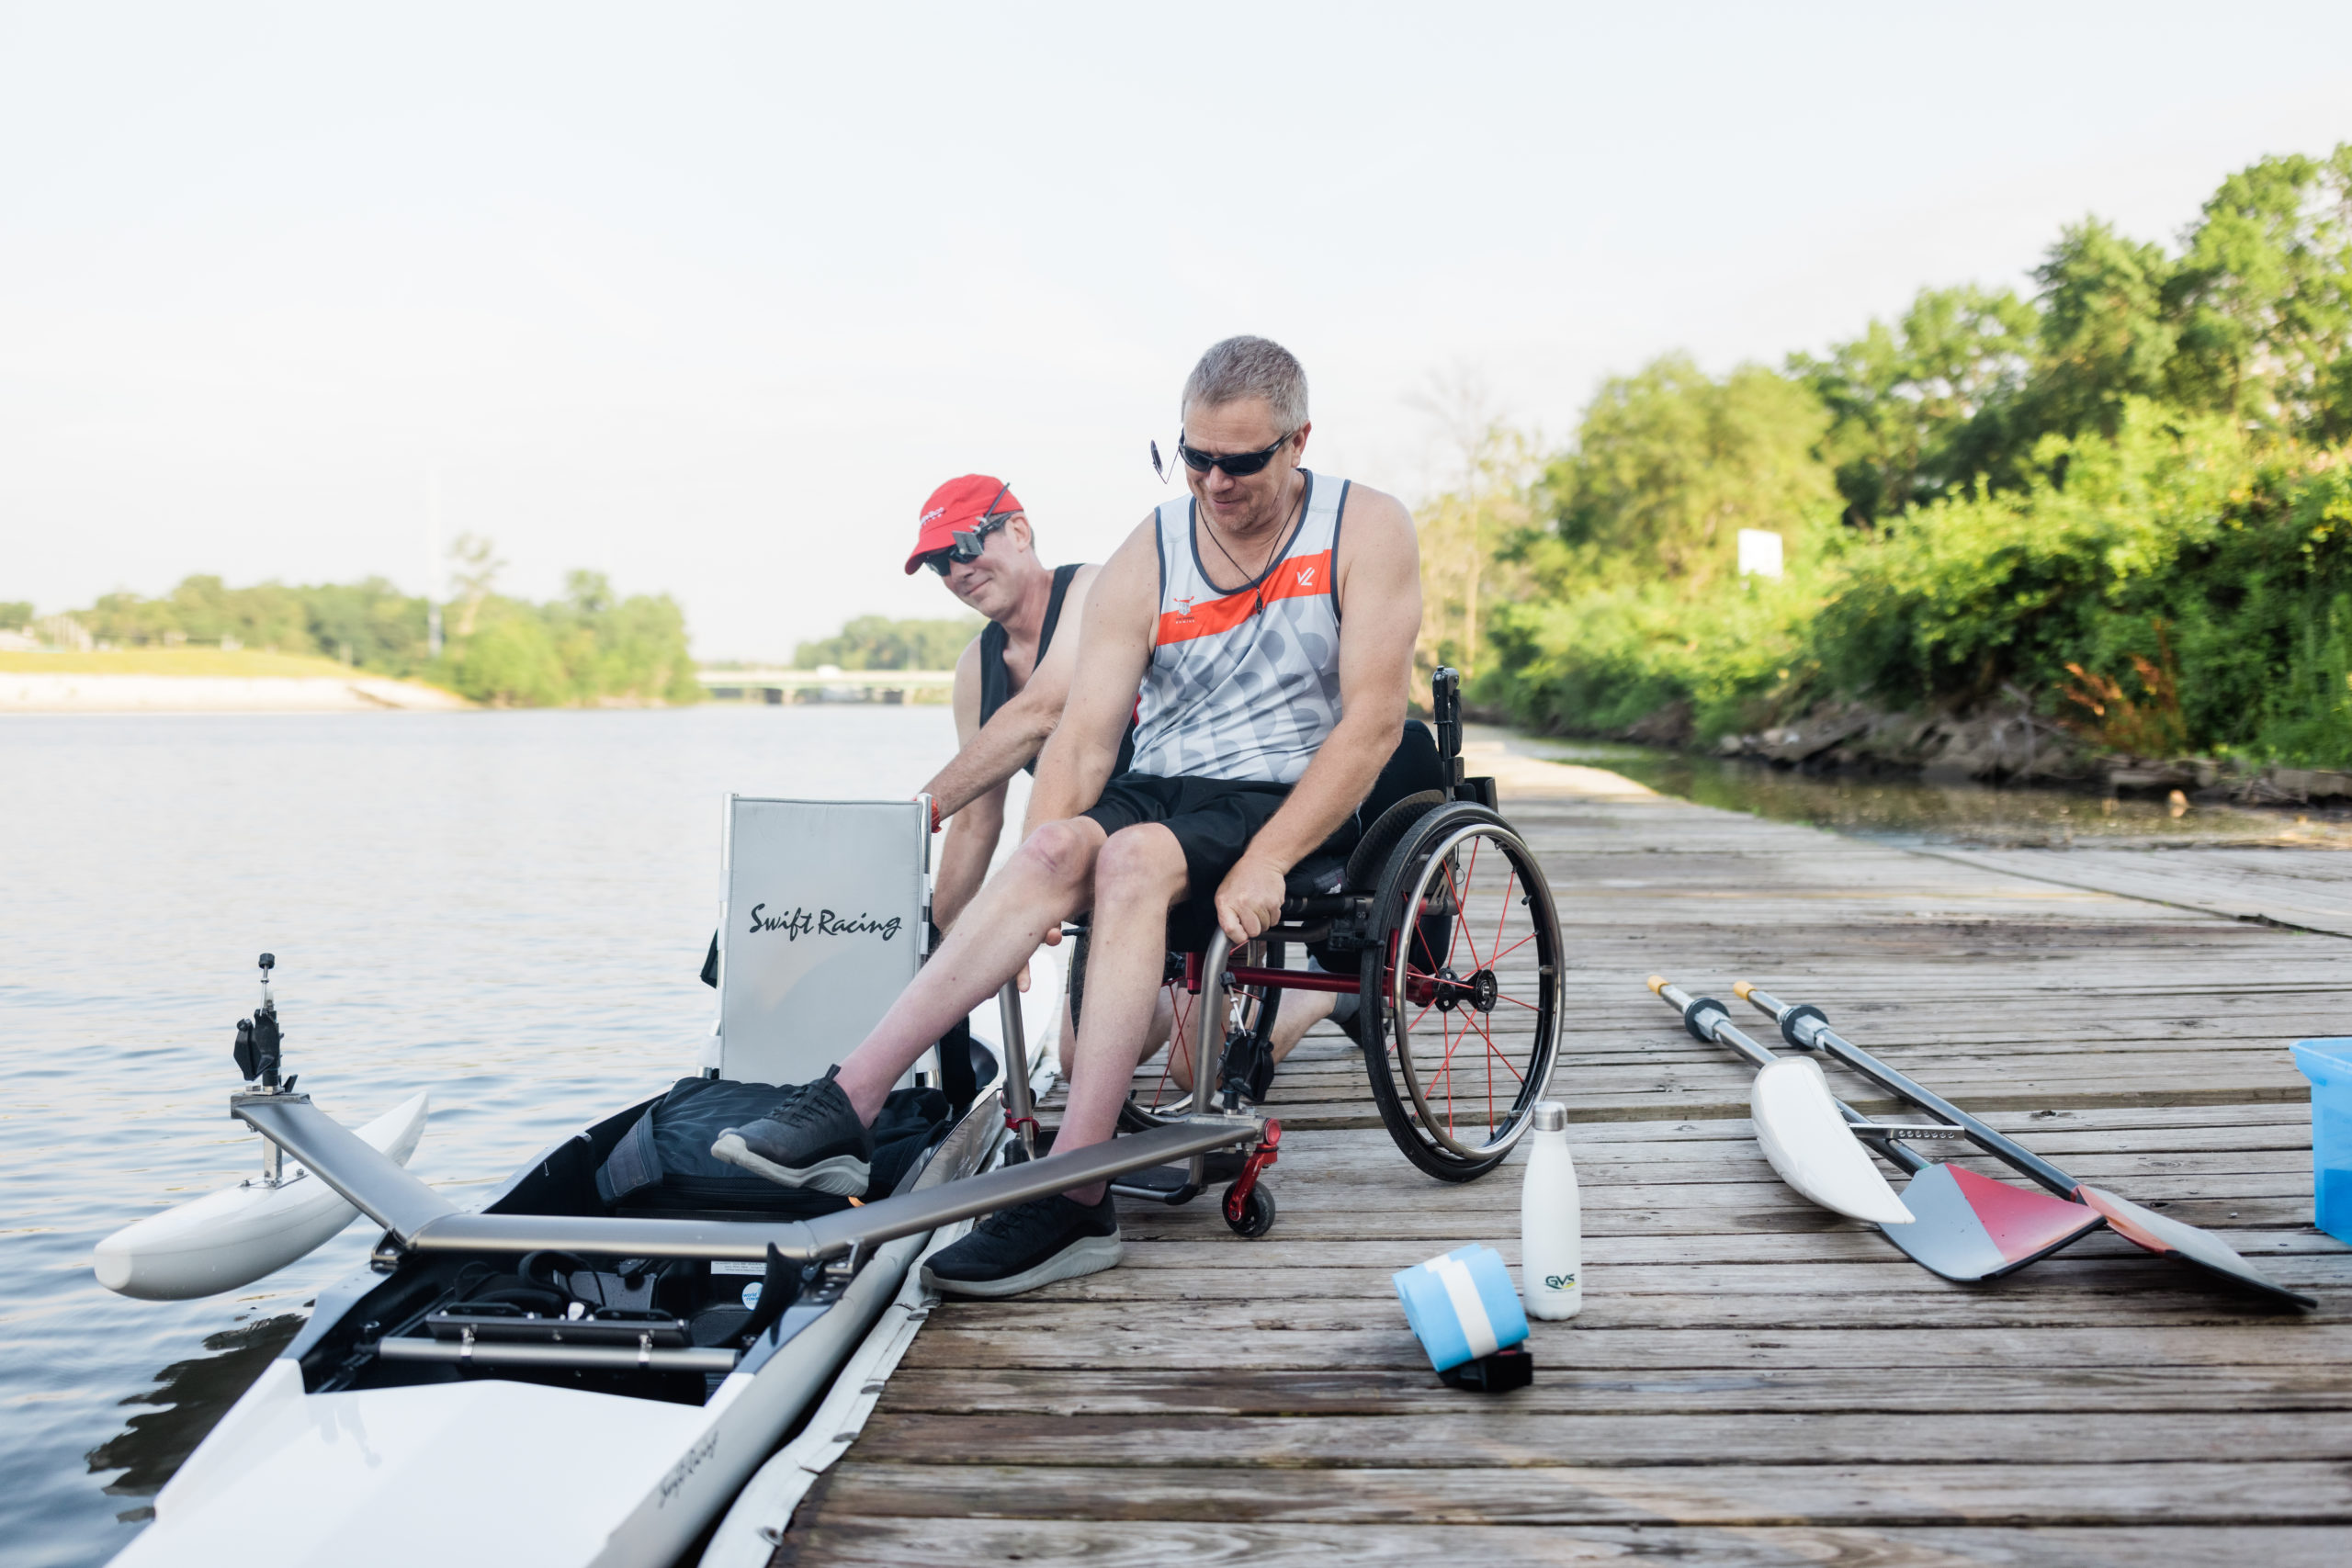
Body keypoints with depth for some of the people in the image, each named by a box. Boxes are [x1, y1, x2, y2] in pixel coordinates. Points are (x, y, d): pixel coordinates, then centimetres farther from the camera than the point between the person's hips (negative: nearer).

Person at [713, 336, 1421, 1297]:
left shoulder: (1365, 530, -3)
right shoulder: (1145, 561, 3)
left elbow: (1374, 721, -11)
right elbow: (1083, 736, -4)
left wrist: (1265, 862, -22)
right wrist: (1027, 885, -20)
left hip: (1296, 806, -3)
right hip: (1160, 794, 3)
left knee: (1135, 857, -34)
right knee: (1057, 844, -30)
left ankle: (1072, 1203, -38)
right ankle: (845, 1108, -35)